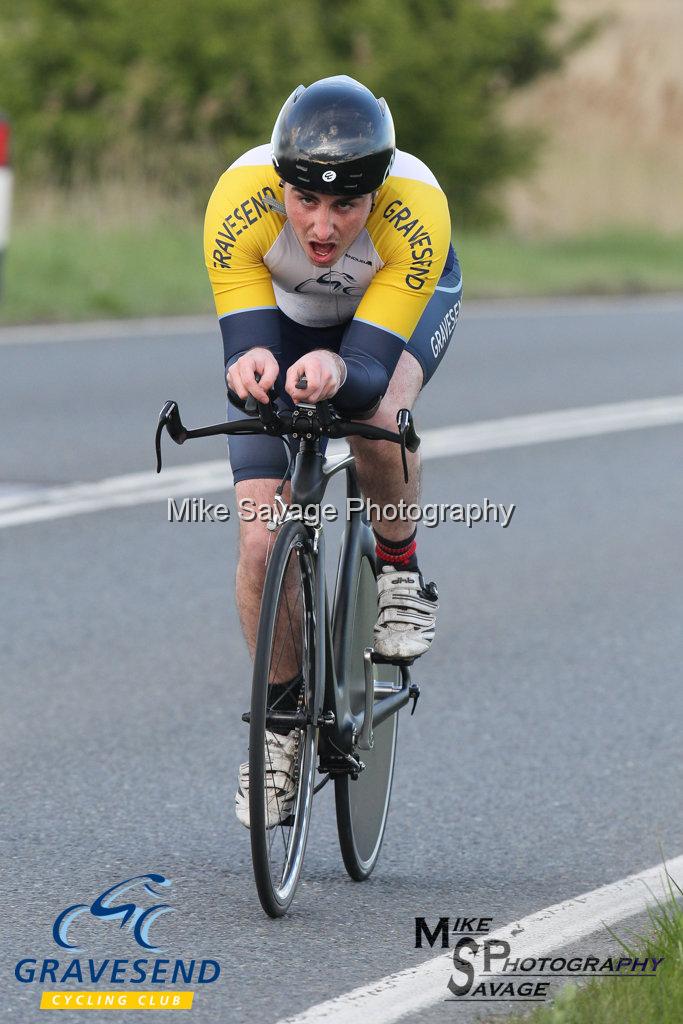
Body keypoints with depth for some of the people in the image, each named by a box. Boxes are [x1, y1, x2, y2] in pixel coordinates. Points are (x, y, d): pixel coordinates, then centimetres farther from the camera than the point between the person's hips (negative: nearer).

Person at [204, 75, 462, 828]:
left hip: (406, 304, -1)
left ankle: (398, 569, -7)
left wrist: (337, 372, -65)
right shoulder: (239, 202, -38)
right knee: (261, 539, -12)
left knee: (377, 408, -37)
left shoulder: (417, 214, -40)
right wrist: (251, 364, -61)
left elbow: (372, 365, -42)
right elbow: (243, 342, -37)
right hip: (284, 310, 1)